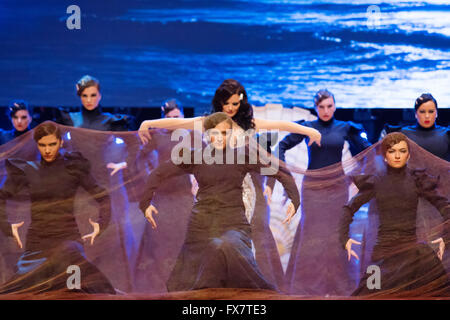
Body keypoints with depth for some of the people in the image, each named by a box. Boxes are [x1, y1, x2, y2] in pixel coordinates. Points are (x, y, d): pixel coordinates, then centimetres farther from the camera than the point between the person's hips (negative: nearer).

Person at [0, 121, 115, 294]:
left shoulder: (74, 168, 3)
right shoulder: (27, 170, 8)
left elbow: (102, 196, 8)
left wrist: (102, 223, -6)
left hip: (68, 239, -3)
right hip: (36, 243, 3)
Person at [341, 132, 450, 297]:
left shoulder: (417, 180, 4)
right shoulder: (376, 181, 5)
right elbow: (349, 209, 11)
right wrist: (344, 238, -1)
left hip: (413, 250, 0)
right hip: (384, 251, 0)